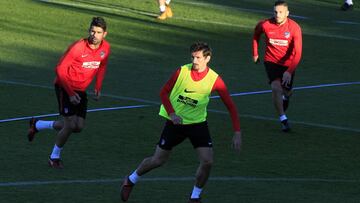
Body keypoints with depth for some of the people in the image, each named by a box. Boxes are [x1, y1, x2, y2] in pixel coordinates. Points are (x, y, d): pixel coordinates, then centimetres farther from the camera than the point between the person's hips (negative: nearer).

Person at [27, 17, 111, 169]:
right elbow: (60, 70, -19)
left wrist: (98, 88, 6)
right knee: (71, 124, -16)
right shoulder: (78, 47, -25)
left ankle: (37, 125, 25)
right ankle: (54, 157, 7)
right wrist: (70, 93, -20)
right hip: (65, 87, -7)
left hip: (81, 90, 7)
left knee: (79, 127, 4)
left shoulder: (105, 48, -6)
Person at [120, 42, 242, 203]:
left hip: (198, 123, 0)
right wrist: (172, 114, -17)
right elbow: (164, 93, -2)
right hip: (175, 122, 0)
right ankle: (130, 180, 32)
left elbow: (231, 106, -10)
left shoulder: (214, 80, -15)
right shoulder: (182, 71, -14)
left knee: (207, 161, -14)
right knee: (158, 160, 6)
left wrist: (237, 133, -18)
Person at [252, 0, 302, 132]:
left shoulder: (294, 28, -22)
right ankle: (283, 119, -16)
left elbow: (297, 53, -24)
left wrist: (289, 71, -35)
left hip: (287, 63, 0)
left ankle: (285, 97, 53)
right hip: (271, 61, 0)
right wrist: (255, 53, 14)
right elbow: (256, 33, 10)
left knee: (286, 91, 13)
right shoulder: (265, 25, -17)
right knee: (276, 87, -23)